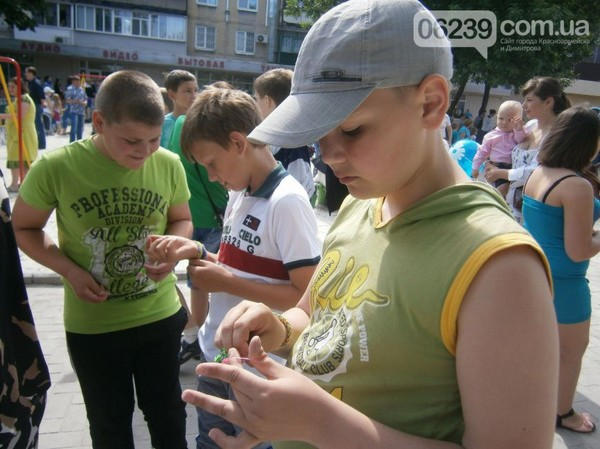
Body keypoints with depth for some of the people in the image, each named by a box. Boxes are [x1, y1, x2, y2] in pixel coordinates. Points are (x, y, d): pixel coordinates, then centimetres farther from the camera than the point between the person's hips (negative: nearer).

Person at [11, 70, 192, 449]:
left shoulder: (169, 164, -12)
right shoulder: (56, 167, -18)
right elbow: (24, 228, -1)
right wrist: (69, 270, -17)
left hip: (160, 316, 2)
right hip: (91, 326, -1)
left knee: (168, 416, 21)